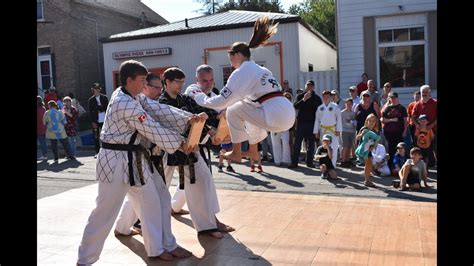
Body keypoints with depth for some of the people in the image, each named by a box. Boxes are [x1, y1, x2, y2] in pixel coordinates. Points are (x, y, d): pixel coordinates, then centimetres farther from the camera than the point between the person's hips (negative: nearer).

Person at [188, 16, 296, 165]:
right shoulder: (262, 70, 24)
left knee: (234, 111, 7)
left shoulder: (241, 72, -2)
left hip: (275, 117, -8)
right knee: (253, 111, 33)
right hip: (288, 115, 8)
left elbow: (222, 101, -2)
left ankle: (236, 153, 17)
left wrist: (200, 97, 16)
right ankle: (253, 151, 40)